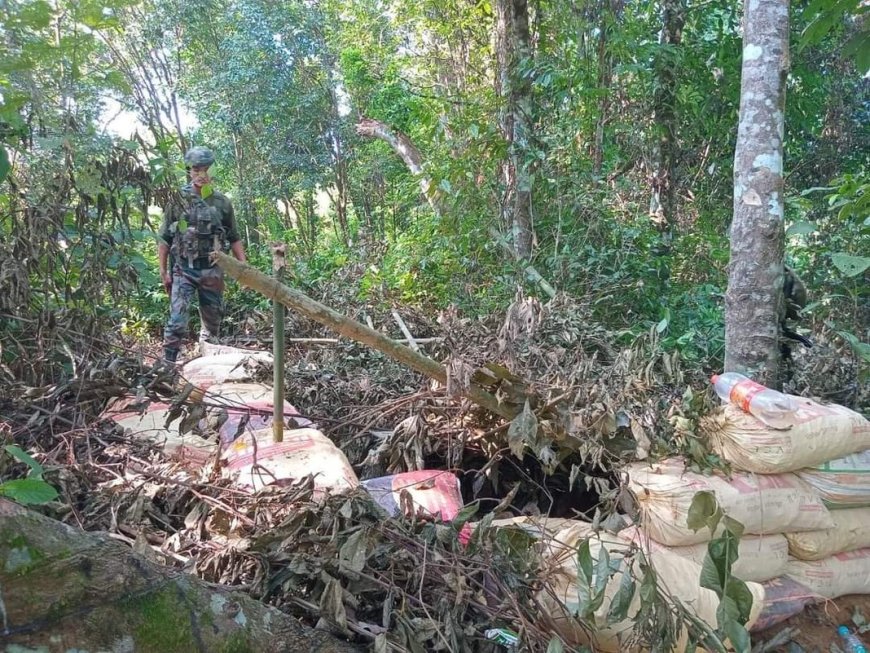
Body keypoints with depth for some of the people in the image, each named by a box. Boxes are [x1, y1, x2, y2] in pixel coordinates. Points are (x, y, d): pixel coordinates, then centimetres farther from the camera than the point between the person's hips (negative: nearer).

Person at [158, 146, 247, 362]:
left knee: (213, 320, 11)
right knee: (177, 320, -11)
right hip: (183, 270, -2)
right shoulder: (177, 200, -1)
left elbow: (234, 238, 11)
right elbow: (164, 238, 3)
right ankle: (167, 363, -6)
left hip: (212, 270, 3)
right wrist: (163, 271, 0)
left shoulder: (222, 202, 5)